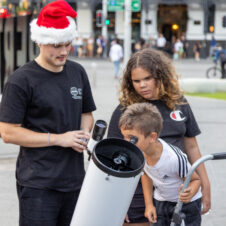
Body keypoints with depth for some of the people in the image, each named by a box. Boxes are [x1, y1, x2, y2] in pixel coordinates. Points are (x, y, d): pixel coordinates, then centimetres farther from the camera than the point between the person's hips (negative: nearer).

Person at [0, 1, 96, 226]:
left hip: (75, 180, 6)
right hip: (38, 185, -6)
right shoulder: (21, 80, -9)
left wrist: (85, 133, 0)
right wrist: (58, 139, -14)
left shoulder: (77, 72, 11)